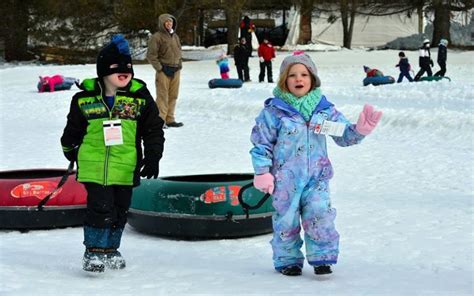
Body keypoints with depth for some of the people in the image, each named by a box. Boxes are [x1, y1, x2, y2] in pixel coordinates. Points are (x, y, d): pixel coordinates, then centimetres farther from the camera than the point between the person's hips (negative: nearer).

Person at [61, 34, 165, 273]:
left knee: (119, 211, 12)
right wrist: (70, 150, 22)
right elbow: (73, 128, 13)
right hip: (94, 167, -2)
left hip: (126, 168, 2)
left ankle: (111, 249, 30)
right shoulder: (84, 99, -4)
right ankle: (94, 251, 7)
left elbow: (154, 130, 3)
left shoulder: (140, 97, -2)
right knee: (99, 208, -8)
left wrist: (153, 157, -5)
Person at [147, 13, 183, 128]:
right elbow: (151, 55, -9)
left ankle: (170, 119, 16)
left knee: (173, 96, 8)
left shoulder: (175, 36, 14)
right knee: (163, 97, -7)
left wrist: (179, 64, 12)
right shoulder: (157, 37, -8)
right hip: (164, 71, -7)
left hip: (176, 70, 7)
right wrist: (160, 68, -12)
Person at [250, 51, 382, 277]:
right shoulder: (274, 111, -6)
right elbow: (261, 143, -3)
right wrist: (262, 173, -6)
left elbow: (344, 136, 10)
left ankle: (322, 258, 9)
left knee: (320, 216, -6)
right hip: (285, 179, -2)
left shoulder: (324, 109, 4)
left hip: (317, 177, 2)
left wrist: (361, 129, -8)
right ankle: (287, 260, 21)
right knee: (286, 219, 5)